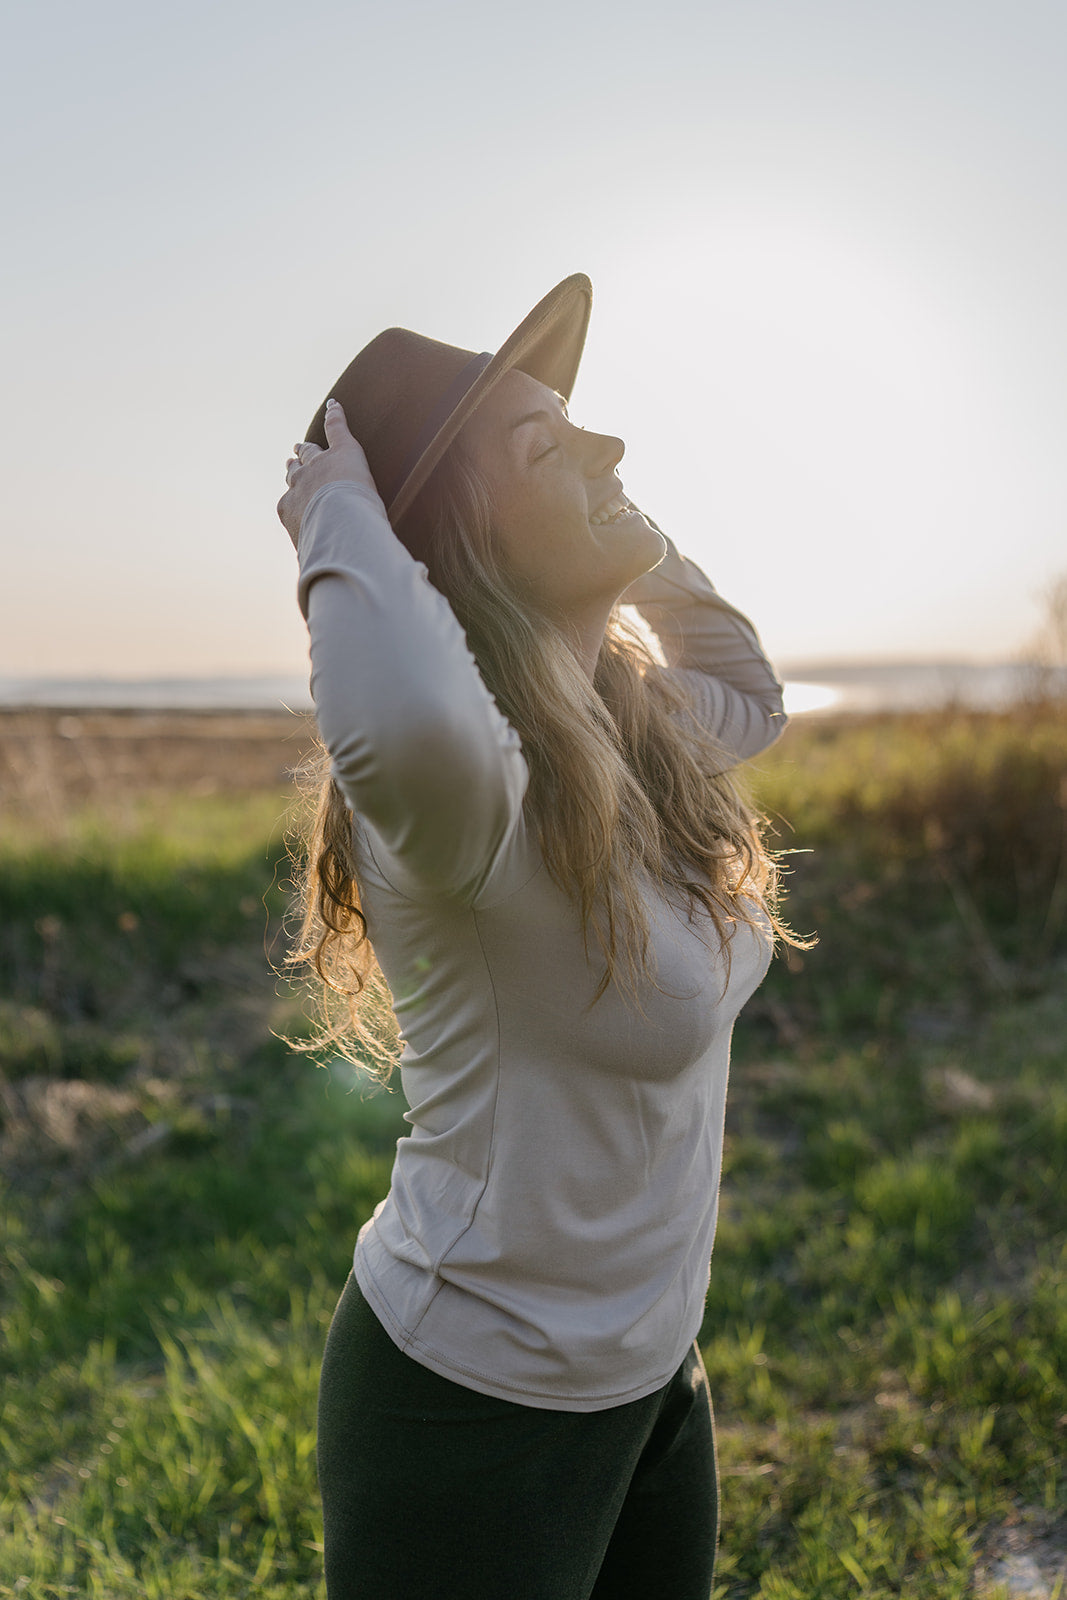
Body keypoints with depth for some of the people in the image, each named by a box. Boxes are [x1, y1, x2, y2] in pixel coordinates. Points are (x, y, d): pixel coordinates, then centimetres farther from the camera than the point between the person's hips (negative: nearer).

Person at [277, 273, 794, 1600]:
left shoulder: (637, 728, -3)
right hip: (476, 1403, -7)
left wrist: (608, 517, 6)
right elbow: (413, 727, -52)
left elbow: (750, 694, 18)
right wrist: (339, 512, -31)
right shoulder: (465, 793, -28)